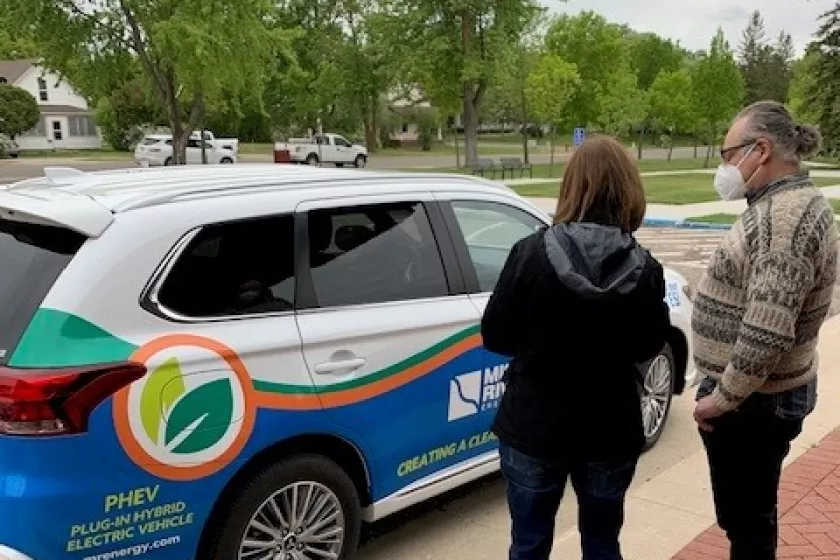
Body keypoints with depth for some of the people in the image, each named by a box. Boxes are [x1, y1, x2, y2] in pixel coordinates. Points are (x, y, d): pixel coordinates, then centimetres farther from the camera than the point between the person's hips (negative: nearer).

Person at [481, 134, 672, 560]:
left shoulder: (531, 253, -16)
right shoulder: (644, 269, -10)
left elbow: (496, 337, -9)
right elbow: (649, 346, 3)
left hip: (534, 428, -1)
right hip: (611, 432, 2)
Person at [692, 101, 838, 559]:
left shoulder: (785, 217, -24)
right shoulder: (787, 203, 9)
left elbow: (766, 334, -31)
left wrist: (721, 399, -18)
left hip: (752, 403, -10)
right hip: (763, 394, 10)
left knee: (746, 519, 7)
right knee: (747, 513, 23)